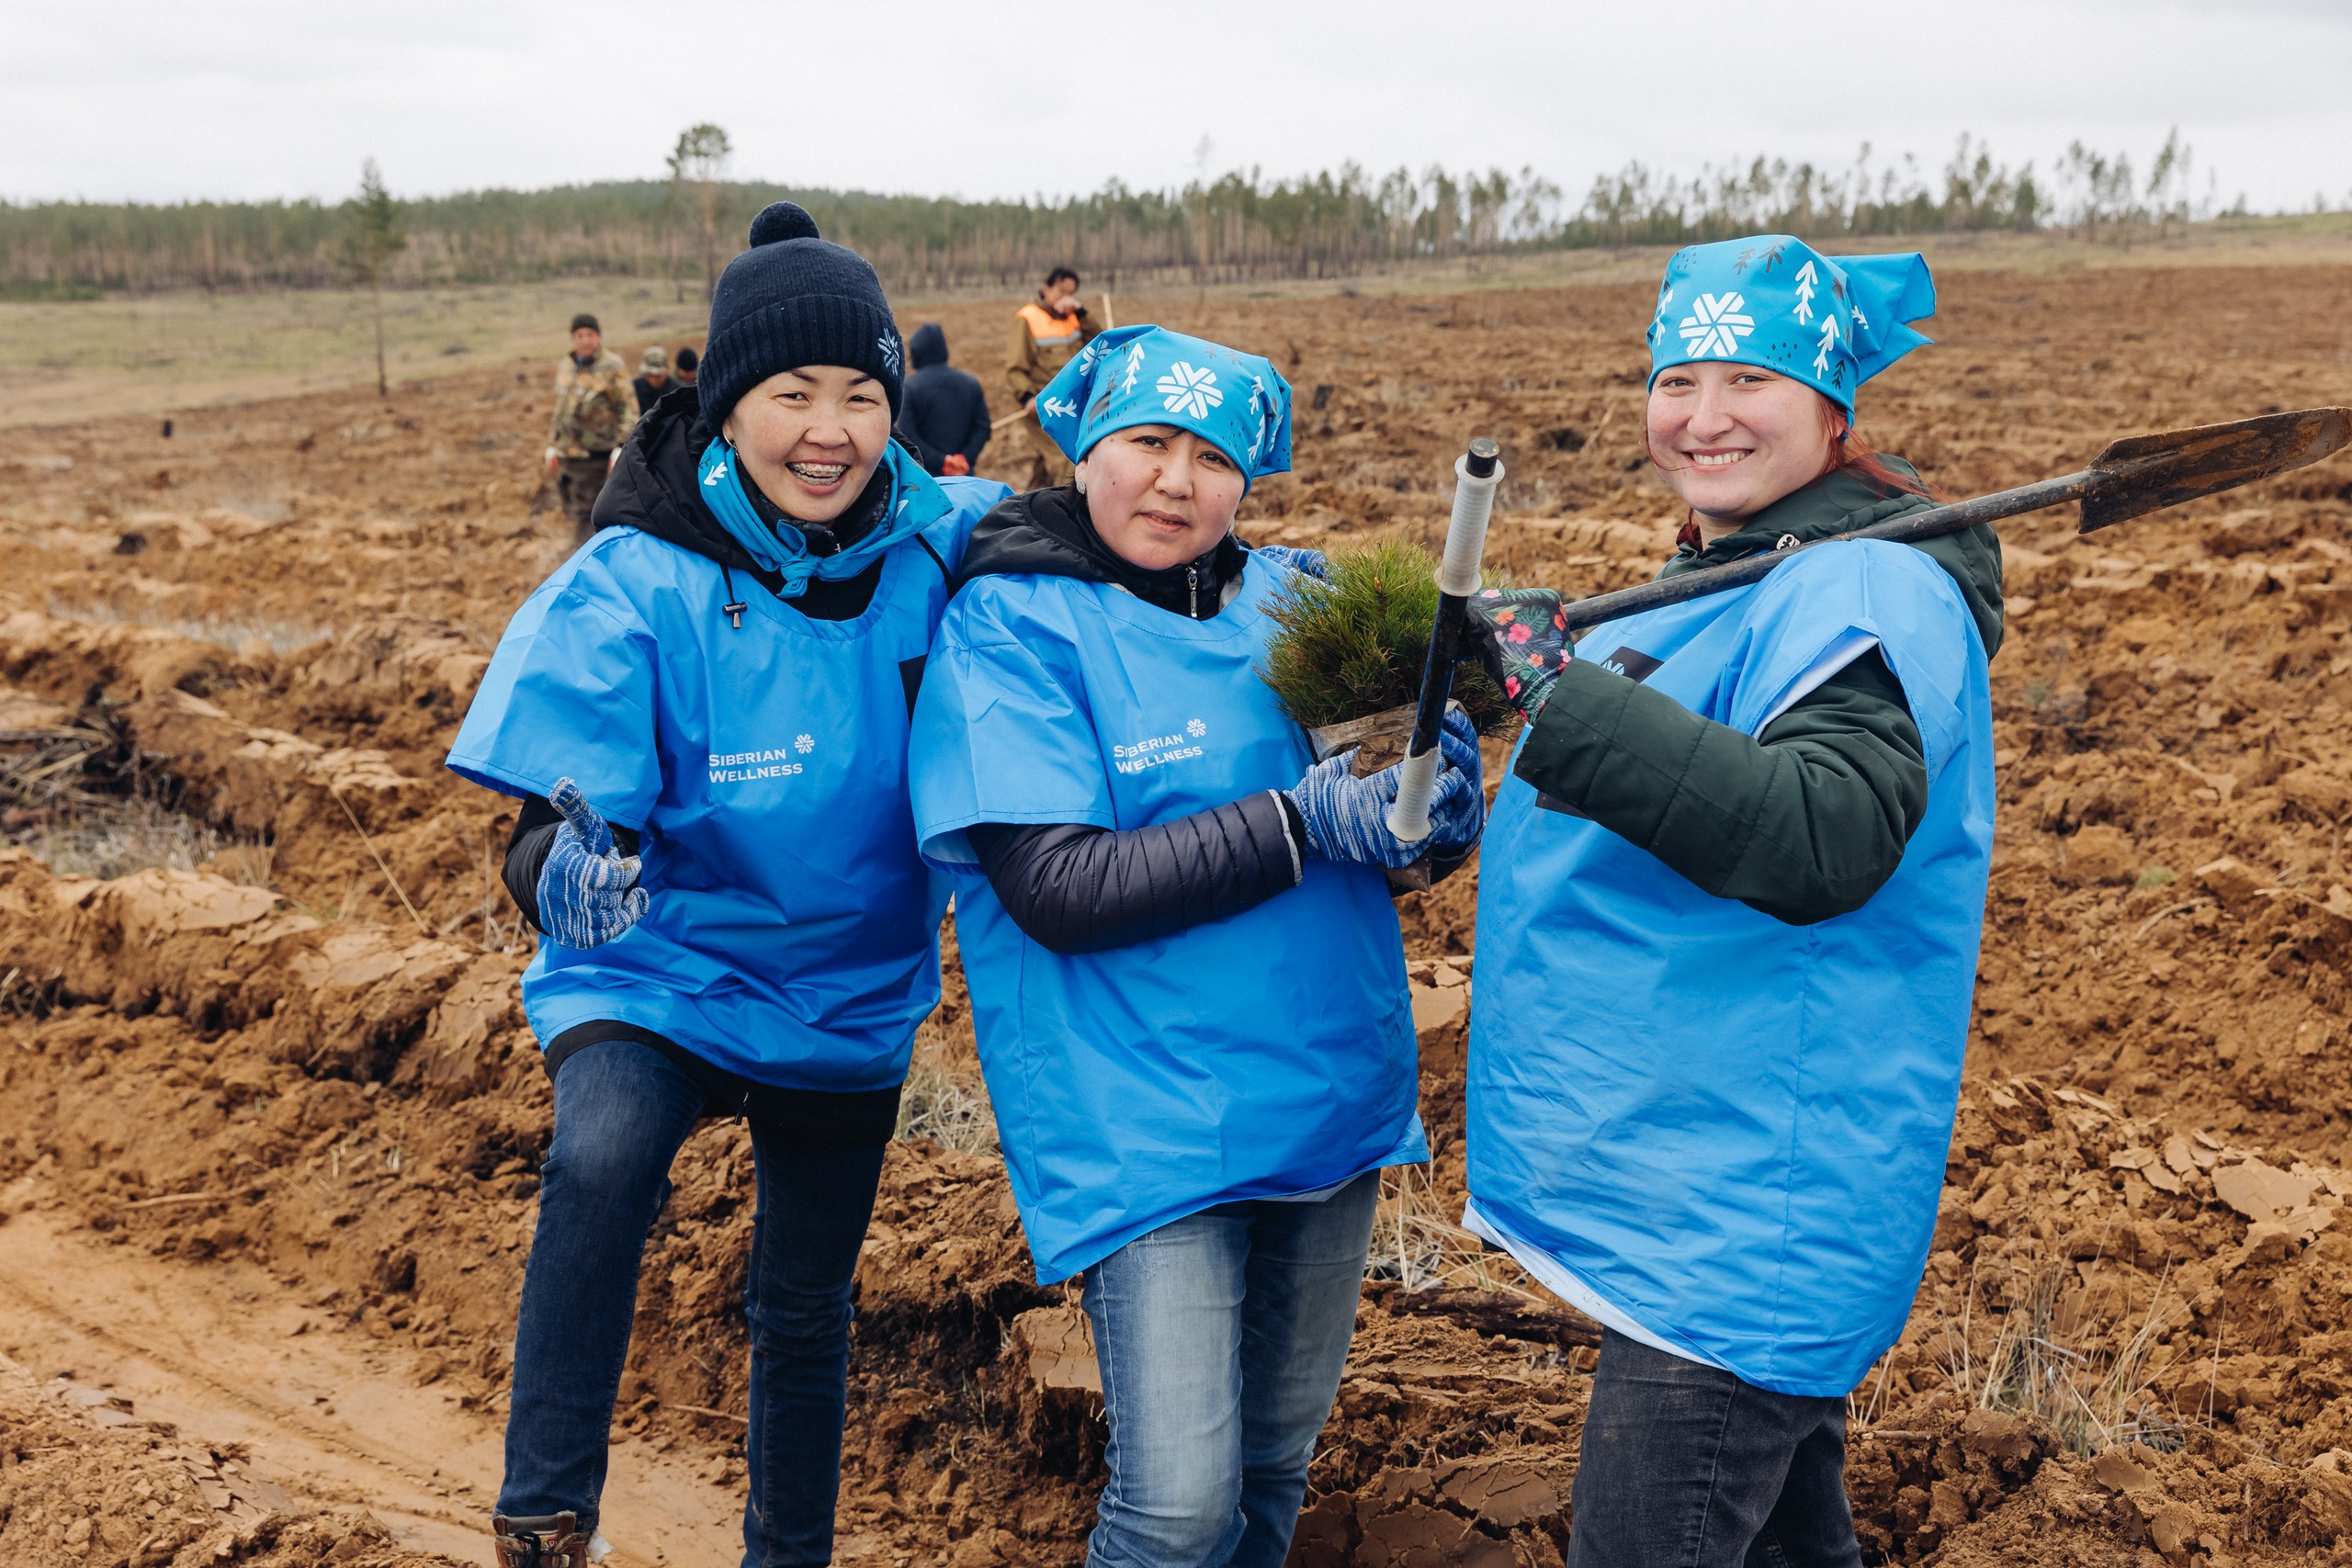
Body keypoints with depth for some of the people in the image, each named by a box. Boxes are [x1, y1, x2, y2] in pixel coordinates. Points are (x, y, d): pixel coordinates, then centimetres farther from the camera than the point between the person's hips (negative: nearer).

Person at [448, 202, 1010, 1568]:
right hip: (664, 976, -3)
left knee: (809, 1302, 19)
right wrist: (567, 867, -46)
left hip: (858, 994, 3)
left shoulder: (940, 545, -14)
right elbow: (563, 814, -23)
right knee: (605, 1155, -36)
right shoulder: (635, 586, -21)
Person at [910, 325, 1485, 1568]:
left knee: (1275, 1461, 18)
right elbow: (1058, 891, -19)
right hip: (1147, 1125, -5)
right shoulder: (1010, 626, -9)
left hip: (1332, 1097, 6)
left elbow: (1385, 829, 10)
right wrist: (1303, 821, -22)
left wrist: (1441, 795, -14)